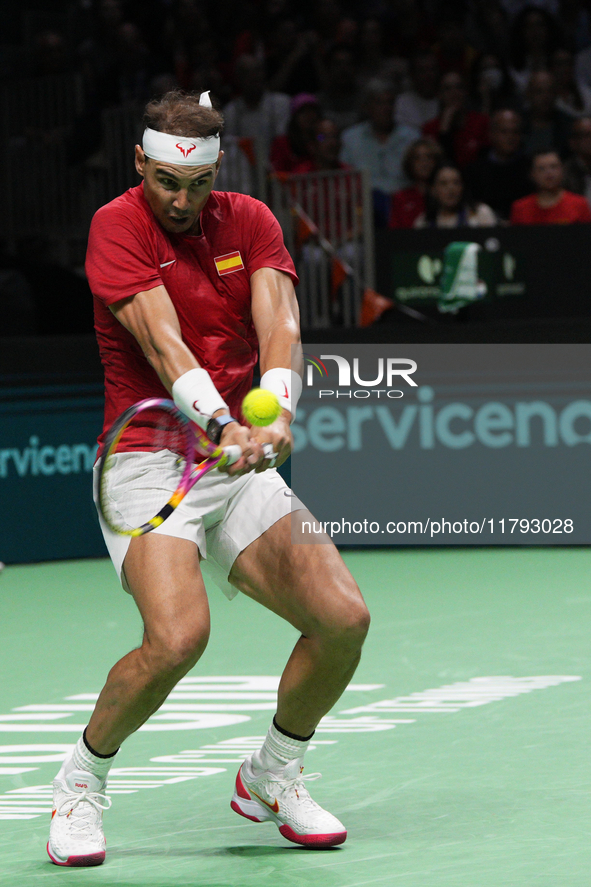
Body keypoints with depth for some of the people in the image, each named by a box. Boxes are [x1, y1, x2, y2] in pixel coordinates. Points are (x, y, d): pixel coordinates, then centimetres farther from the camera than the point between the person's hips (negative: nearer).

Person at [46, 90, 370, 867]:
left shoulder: (250, 222, 5)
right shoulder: (118, 226, -8)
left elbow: (278, 324, -11)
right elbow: (162, 342, -22)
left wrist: (276, 413, -32)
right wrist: (222, 425, -38)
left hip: (245, 467, 5)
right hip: (150, 460, -5)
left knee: (343, 618, -10)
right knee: (178, 634, -28)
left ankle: (271, 778, 16)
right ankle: (81, 783, -2)